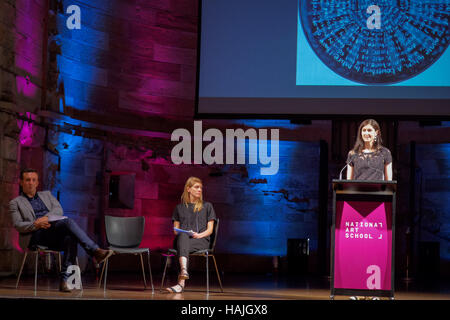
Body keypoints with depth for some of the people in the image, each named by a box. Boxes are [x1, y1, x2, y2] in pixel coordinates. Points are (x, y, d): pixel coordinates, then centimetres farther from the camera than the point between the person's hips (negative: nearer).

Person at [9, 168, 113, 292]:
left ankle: (64, 280, -40)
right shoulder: (15, 203, 18)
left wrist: (46, 217, -10)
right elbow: (18, 225, 2)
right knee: (68, 222, -31)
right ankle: (96, 251, -40)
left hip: (55, 237, 4)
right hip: (35, 236, -4)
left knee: (70, 239, -35)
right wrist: (36, 224, -17)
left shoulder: (46, 195, 30)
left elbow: (59, 210, 11)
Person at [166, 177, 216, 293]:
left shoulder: (207, 206, 18)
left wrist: (199, 235, -10)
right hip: (181, 239, 1)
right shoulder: (179, 208, 23)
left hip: (201, 240, -1)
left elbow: (210, 229, 11)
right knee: (183, 236, -40)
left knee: (183, 246, -38)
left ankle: (181, 283, -56)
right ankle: (184, 271, -65)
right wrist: (179, 232, -5)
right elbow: (176, 229, 20)